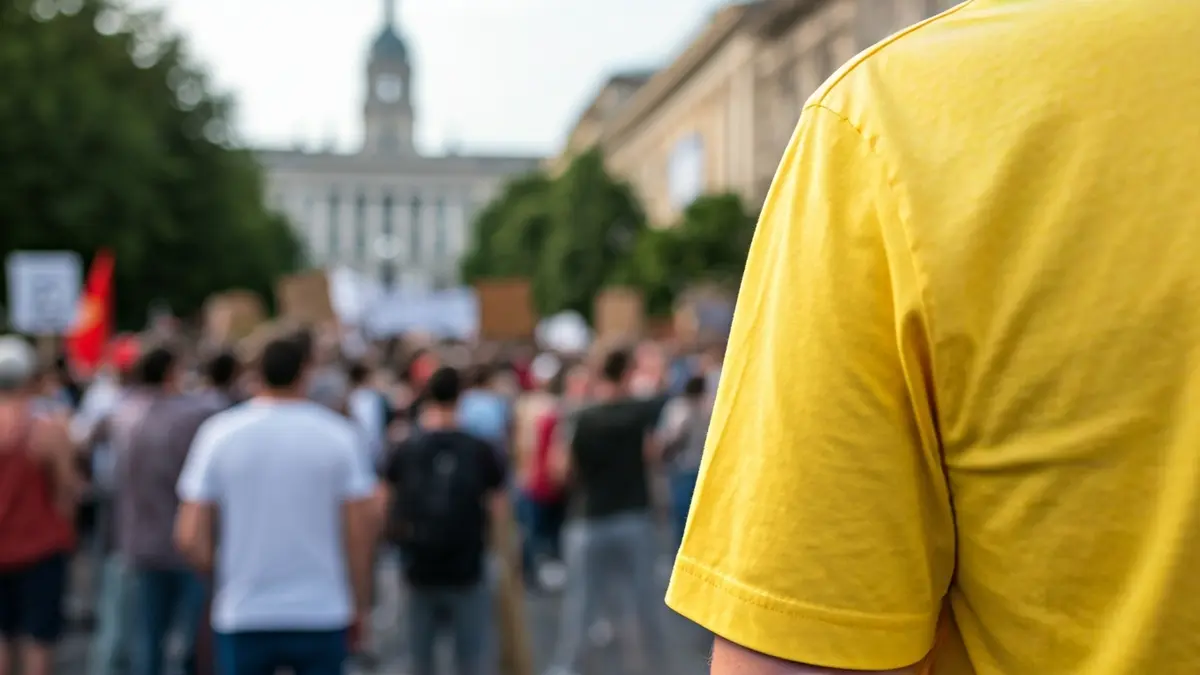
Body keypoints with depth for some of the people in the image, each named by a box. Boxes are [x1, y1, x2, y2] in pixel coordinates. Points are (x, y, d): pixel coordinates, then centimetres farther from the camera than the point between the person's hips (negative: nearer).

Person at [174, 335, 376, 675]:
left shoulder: (220, 432, -2)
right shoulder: (338, 434, -4)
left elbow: (189, 537, -6)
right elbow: (360, 532, -6)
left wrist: (213, 566, 14)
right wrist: (360, 606, 6)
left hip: (242, 617, 1)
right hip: (322, 612, 0)